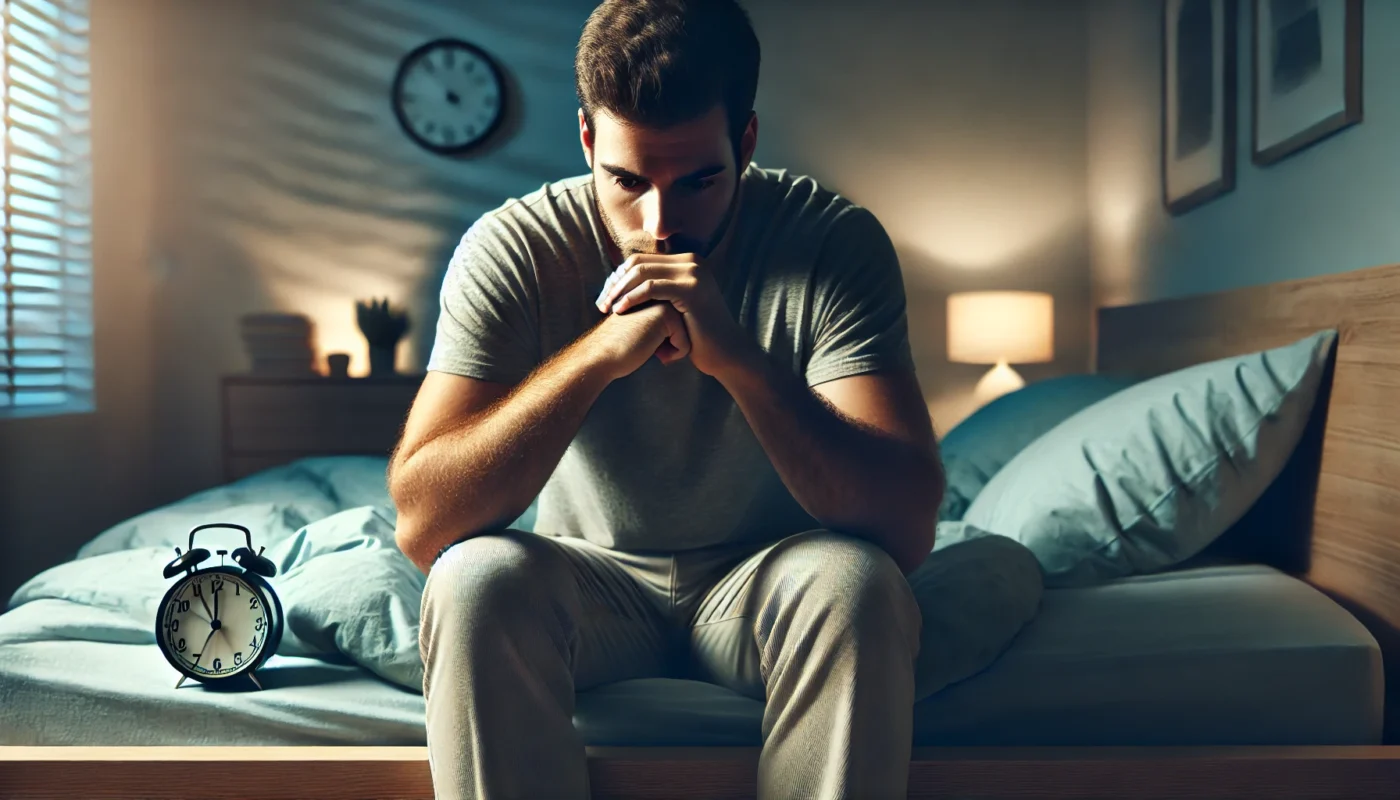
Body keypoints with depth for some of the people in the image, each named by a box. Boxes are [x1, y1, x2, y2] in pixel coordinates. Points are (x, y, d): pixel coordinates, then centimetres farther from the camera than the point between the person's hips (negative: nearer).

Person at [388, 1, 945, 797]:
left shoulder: (834, 240, -18)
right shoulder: (513, 249, -16)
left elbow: (909, 528, -26)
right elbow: (420, 524, -26)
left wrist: (737, 358, -38)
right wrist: (599, 352, -36)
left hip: (763, 582, 0)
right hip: (589, 583, 1)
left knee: (854, 581, -32)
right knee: (476, 581, -30)